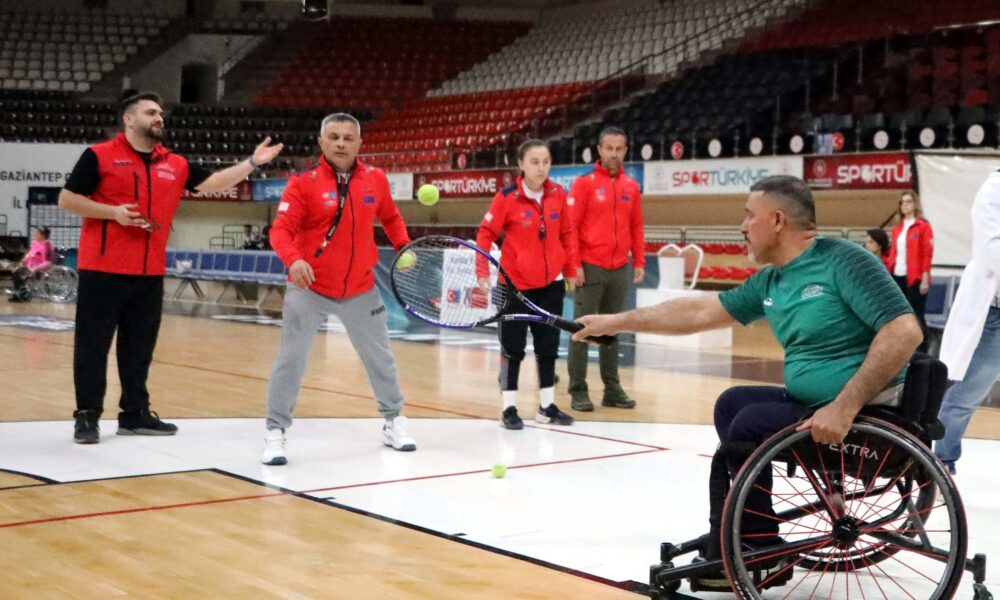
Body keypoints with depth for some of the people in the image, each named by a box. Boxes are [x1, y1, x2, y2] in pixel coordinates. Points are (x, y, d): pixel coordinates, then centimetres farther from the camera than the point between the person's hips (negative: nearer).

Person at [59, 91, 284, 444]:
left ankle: (135, 414, 20)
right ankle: (87, 416, 8)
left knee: (140, 346, 11)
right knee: (93, 344, 0)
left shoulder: (174, 164, 12)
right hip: (103, 269, -5)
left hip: (150, 273, 5)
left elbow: (212, 183, 11)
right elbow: (66, 199, -3)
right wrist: (113, 212, -15)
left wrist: (252, 163, 0)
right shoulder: (99, 156, -3)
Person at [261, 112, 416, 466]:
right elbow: (281, 229, -20)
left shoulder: (375, 179, -1)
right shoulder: (304, 183, -13)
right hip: (309, 288, -3)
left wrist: (403, 246, 2)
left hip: (360, 290, 4)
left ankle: (393, 422, 35)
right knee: (291, 359, -4)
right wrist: (293, 259, -38)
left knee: (380, 357, 15)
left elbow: (390, 217, 17)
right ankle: (275, 432, 10)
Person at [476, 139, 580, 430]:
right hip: (515, 284, -4)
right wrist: (482, 271, -16)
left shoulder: (558, 194, -2)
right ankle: (509, 407, 12)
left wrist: (570, 269, 8)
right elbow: (486, 233, -9)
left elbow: (567, 233, 8)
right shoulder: (507, 197, -13)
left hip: (551, 284, 4)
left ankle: (547, 406, 23)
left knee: (548, 346, 12)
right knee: (513, 348, 3)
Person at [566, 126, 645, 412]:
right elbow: (570, 226, -7)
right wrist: (574, 264, -13)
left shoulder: (631, 186, 10)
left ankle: (612, 389, 16)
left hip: (620, 269, 5)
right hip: (590, 268, -5)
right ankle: (578, 390, 3)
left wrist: (639, 262, 9)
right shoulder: (585, 183, -4)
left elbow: (636, 228, 14)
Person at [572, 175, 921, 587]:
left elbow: (904, 331, -26)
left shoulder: (844, 261, -16)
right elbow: (698, 312, 18)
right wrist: (615, 322, 20)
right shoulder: (769, 283, 10)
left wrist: (845, 406, -30)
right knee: (732, 404, 17)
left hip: (865, 410, -10)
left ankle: (762, 554, 1)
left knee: (748, 426, -17)